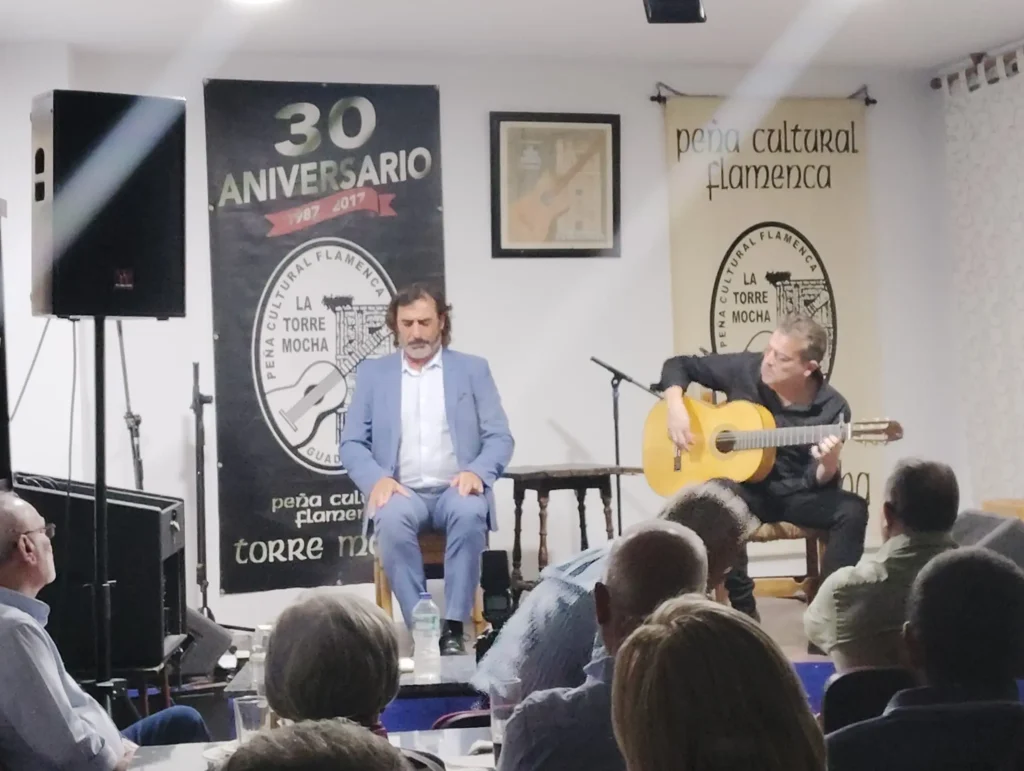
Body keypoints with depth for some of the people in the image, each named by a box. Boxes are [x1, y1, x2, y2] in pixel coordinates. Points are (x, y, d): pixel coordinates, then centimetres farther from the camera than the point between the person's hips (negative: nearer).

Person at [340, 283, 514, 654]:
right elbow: (352, 443, 7)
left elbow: (500, 438, 4)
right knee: (392, 519, -35)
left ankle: (453, 628, -31)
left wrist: (477, 471, -16)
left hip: (456, 490, 0)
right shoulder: (372, 372, 13)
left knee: (470, 513, -35)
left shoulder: (473, 370, 11)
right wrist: (377, 479, -13)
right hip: (403, 492, 0)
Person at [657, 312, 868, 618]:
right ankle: (743, 608, -24)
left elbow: (820, 483, -11)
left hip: (797, 495, 0)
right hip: (746, 489, 0)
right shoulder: (744, 369, -8)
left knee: (852, 509, -29)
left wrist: (828, 464, -35)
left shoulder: (831, 408, -11)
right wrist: (676, 407, -14)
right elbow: (679, 365, 5)